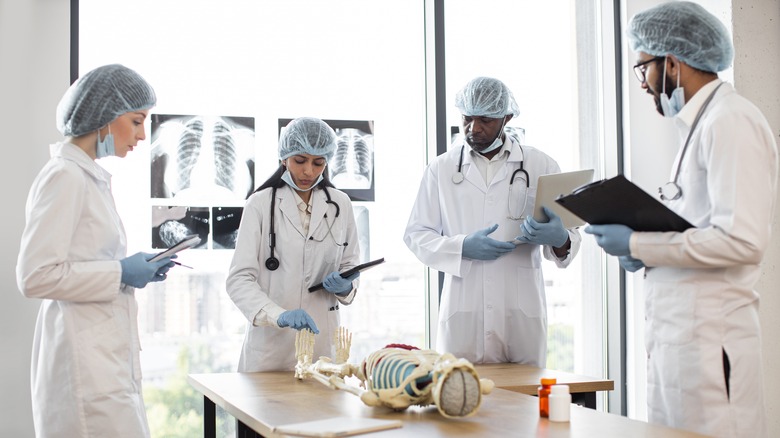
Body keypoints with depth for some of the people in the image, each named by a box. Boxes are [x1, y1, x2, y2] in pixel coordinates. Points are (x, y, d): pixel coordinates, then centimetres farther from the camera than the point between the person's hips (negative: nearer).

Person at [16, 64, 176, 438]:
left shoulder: (92, 176, 14)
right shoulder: (63, 176, -13)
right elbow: (35, 276, -19)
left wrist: (138, 268, 8)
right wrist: (121, 273, -14)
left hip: (109, 354, 9)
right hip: (85, 361, -9)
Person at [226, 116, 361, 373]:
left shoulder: (340, 205, 6)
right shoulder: (261, 204, -4)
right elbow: (239, 279, -11)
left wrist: (345, 286, -8)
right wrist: (279, 315, -27)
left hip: (322, 343, 3)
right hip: (270, 344, -3)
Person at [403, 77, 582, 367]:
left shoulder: (541, 166, 9)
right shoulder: (441, 168, 11)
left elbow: (569, 234, 8)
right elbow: (415, 235, 8)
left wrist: (559, 239, -16)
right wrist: (463, 246, -10)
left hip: (522, 312, 0)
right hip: (462, 309, 0)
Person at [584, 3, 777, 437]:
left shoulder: (731, 122, -13)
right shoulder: (701, 123, 17)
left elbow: (741, 239, -21)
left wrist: (637, 244, -14)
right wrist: (646, 248, 7)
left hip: (708, 339, -9)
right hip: (679, 333, 9)